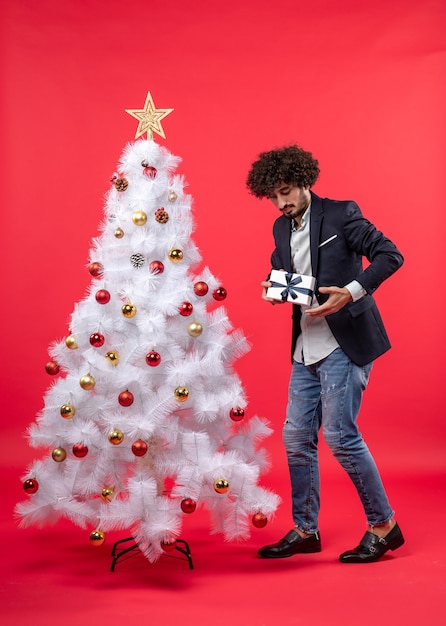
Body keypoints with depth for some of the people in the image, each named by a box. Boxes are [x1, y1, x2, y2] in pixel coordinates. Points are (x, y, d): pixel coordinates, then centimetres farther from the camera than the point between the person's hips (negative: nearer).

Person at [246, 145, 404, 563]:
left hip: (344, 344, -8)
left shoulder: (340, 214, -8)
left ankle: (383, 525, 11)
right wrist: (275, 289, 1)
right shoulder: (281, 229, 13)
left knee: (339, 435, -8)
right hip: (306, 348, 8)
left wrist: (351, 292, -25)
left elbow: (390, 255, -13)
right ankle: (304, 531, 22)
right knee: (296, 436, 8)